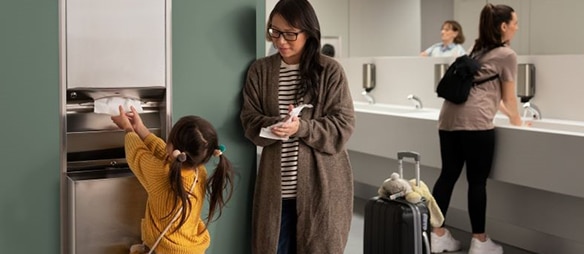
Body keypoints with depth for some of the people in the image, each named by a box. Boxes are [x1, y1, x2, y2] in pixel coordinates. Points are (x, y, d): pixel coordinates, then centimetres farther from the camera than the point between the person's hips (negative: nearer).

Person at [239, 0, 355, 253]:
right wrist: (274, 126, -18)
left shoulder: (330, 70, -4)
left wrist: (301, 128, -22)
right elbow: (249, 120, 3)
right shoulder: (260, 70, 6)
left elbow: (343, 125, -7)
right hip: (276, 184, 2)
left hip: (321, 183, -2)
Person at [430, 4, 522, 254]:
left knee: (448, 175, 10)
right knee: (477, 181, 0)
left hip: (449, 116, 8)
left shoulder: (478, 50, 27)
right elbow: (508, 97, 9)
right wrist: (517, 121, 26)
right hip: (474, 120, -8)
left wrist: (508, 114, 42)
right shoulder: (507, 55, 4)